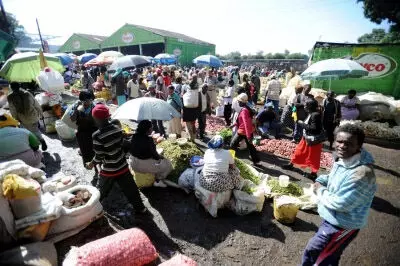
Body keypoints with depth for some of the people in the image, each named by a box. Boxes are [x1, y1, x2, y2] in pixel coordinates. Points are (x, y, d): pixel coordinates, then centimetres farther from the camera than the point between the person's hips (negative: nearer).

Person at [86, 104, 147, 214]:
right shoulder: (117, 128, -9)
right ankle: (139, 208, 28)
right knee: (131, 189, 15)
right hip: (122, 167, 3)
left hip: (109, 170, -3)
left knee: (101, 191, 22)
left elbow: (99, 156, -17)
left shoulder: (97, 136, -23)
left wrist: (91, 164, 2)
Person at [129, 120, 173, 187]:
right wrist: (160, 157, 4)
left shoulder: (134, 137, -5)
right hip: (144, 165, -8)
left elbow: (131, 150, 9)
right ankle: (158, 181, 13)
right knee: (167, 164, 6)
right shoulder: (148, 140, -27)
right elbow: (154, 155, -18)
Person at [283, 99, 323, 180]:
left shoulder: (316, 115, -24)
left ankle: (313, 173, 20)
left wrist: (302, 123, -20)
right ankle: (291, 164, 34)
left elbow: (313, 128, -28)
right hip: (306, 138, 10)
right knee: (299, 151, 19)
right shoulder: (311, 114, 5)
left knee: (313, 157, 5)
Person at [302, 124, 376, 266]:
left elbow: (340, 204, -30)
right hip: (333, 219, 9)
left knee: (312, 253, 8)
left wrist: (321, 190, -14)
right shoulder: (343, 160, -3)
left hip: (342, 225, -9)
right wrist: (321, 181, -5)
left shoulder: (362, 172, -33)